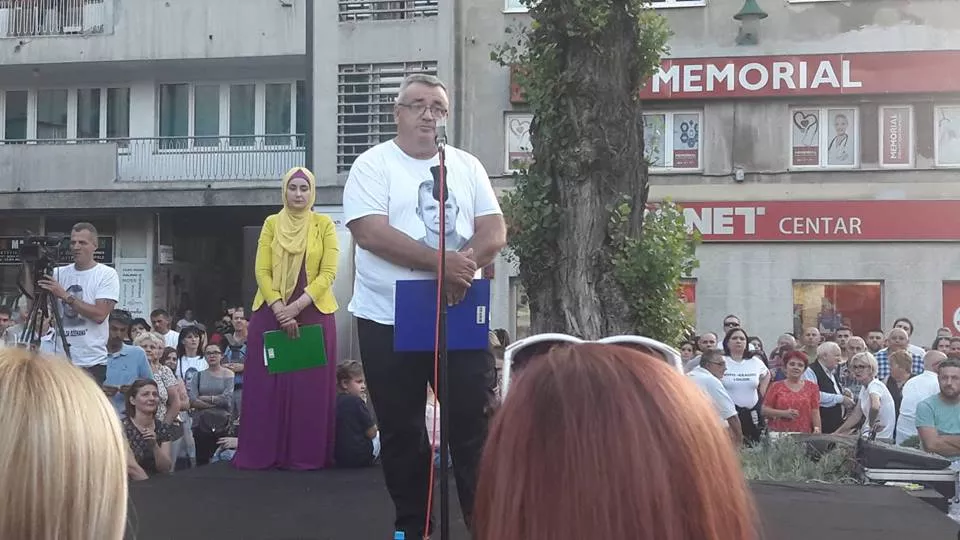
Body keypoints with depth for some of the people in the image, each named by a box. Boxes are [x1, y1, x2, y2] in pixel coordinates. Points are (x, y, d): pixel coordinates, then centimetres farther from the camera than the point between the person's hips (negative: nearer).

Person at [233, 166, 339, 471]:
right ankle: (263, 453, 5)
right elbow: (262, 271, 0)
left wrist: (296, 306, -16)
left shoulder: (324, 224, 2)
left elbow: (328, 273, -5)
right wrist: (280, 310, -13)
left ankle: (307, 455, 3)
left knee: (310, 385, -2)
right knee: (267, 385, 0)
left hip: (313, 314, -1)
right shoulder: (271, 224, 7)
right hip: (271, 314, 1)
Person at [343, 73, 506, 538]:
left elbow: (494, 233, 3)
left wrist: (463, 262, -18)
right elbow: (371, 233, -16)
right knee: (402, 433, 7)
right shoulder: (373, 164, -2)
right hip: (389, 321, -2)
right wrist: (441, 262, -20)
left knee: (476, 425, 1)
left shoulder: (467, 166, 10)